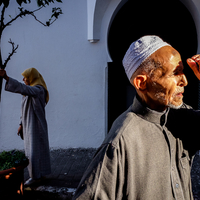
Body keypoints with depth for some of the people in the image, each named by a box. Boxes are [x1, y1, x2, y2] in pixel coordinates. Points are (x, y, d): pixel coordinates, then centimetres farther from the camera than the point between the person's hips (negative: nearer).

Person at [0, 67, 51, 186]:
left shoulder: (38, 90, -18)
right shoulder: (30, 91, 13)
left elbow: (22, 88, -37)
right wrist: (22, 124, 17)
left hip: (35, 126, -10)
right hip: (29, 125, 10)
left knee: (34, 151, 0)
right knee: (37, 149, 16)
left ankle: (36, 176, 14)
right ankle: (41, 173, 27)